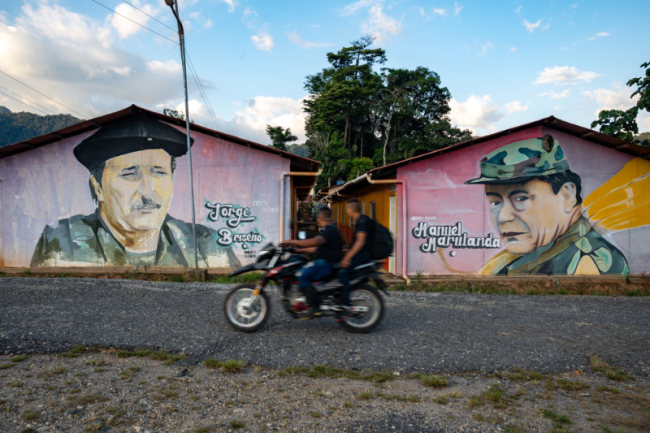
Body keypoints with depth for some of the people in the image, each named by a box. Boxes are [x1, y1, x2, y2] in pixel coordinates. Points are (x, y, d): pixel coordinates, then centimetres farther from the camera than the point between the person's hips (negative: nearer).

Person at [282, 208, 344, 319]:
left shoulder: (330, 230, -15)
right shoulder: (329, 229, 19)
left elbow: (314, 242, -30)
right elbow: (318, 247, 24)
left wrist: (292, 241, -25)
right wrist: (299, 250, 20)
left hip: (327, 263, -11)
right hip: (326, 262, 11)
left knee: (302, 276, -22)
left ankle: (314, 307, -22)